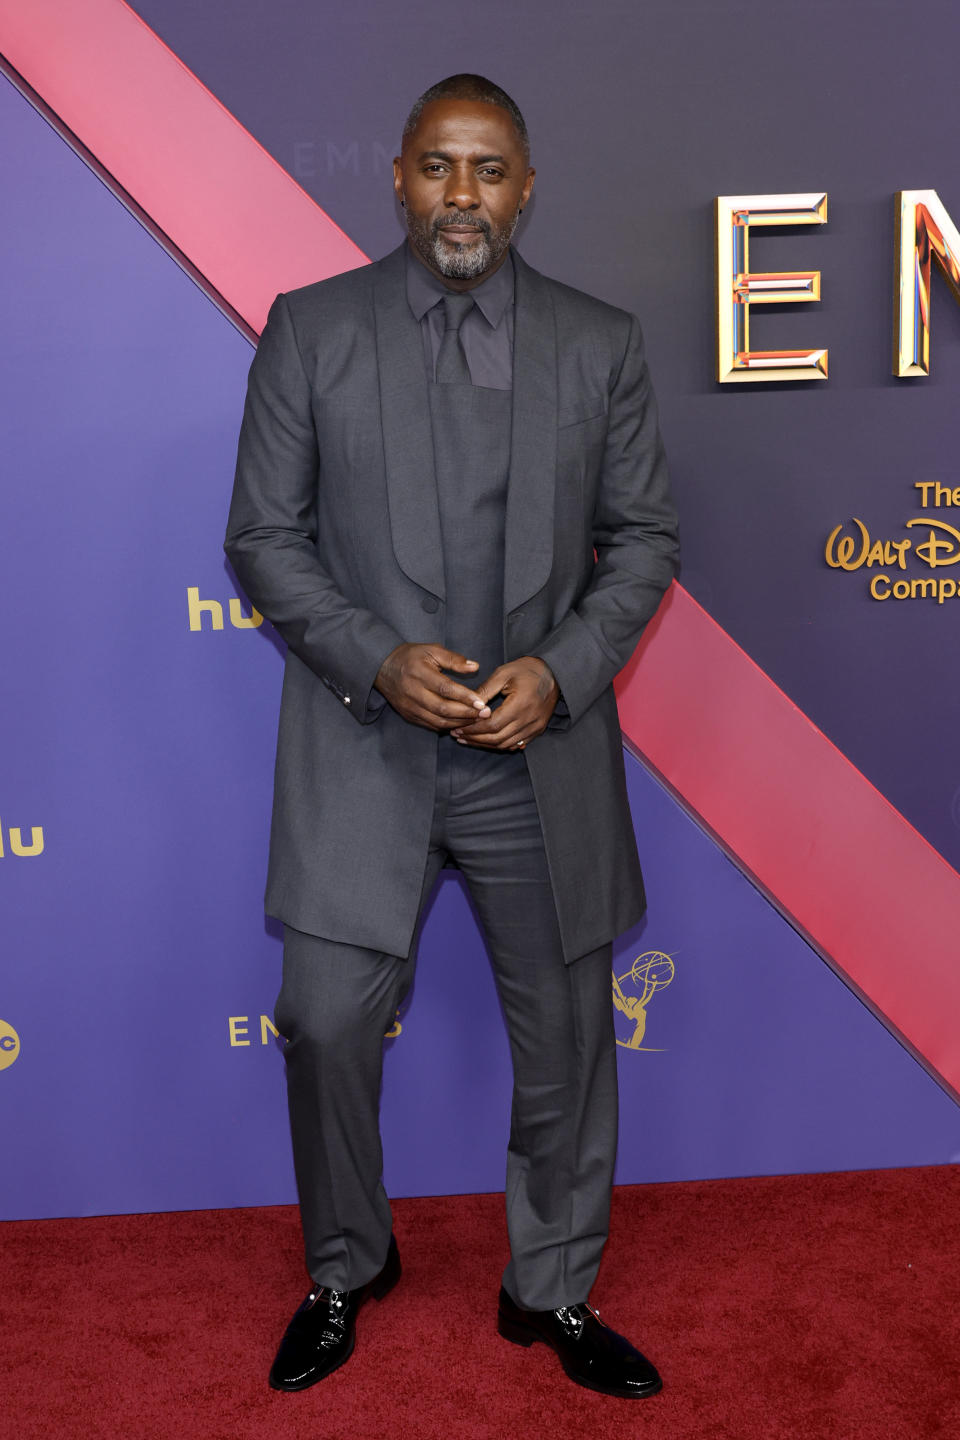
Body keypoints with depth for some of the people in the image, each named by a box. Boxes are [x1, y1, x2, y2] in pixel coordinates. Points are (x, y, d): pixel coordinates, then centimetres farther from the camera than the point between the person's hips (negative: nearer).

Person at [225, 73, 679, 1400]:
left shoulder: (601, 344, 4)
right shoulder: (309, 330, 1)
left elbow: (644, 538, 6)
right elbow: (264, 536, 0)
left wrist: (561, 671, -11)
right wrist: (377, 662, -15)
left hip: (542, 751, 2)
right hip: (362, 744, -1)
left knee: (566, 1036, 11)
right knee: (328, 1022, 2)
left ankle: (553, 1291, 35)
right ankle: (345, 1269, 32)